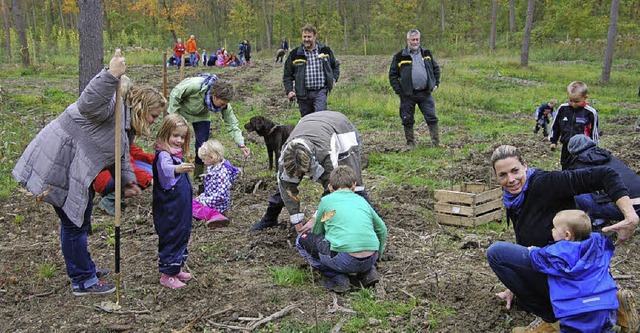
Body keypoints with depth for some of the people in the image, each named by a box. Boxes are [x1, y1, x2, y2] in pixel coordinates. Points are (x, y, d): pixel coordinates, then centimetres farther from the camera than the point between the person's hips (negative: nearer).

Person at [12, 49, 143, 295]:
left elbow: (121, 154, 19)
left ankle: (83, 269, 40)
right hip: (59, 166, -11)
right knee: (74, 224, 0)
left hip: (76, 171, 11)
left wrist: (127, 181, 9)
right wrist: (111, 75, -52)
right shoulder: (111, 105, -20)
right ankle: (83, 282, 12)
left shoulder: (125, 120, 13)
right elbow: (87, 104, -43)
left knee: (79, 219, 22)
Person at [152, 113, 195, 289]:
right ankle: (167, 275, 10)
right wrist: (177, 169, -64)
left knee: (182, 236, 18)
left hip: (181, 208, 10)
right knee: (171, 239, -2)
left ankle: (176, 269, 32)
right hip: (169, 212, -10)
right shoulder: (163, 155, -21)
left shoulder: (177, 154, 9)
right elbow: (166, 168, -46)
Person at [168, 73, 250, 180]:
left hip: (201, 116, 3)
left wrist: (241, 145, -35)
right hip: (181, 110, -3)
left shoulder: (224, 103, -29)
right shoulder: (195, 85, -42)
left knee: (202, 144, -5)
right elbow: (175, 94, -25)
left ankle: (199, 175, 11)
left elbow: (232, 124, -23)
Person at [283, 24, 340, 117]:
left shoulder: (325, 51, 7)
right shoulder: (294, 54, 4)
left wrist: (334, 78, 8)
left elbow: (335, 65, 23)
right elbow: (287, 75, 10)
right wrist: (289, 90, -1)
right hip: (303, 94, 1)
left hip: (320, 92, -1)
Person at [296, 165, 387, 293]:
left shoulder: (326, 200, 11)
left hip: (344, 260, -5)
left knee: (302, 239, 14)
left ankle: (337, 279, 3)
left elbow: (316, 232, 22)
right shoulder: (361, 200, 21)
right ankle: (368, 272, 14)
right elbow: (382, 230, 30)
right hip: (370, 259, 5)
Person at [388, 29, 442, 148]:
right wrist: (399, 91, -6)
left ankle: (436, 142, 9)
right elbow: (392, 75, 2)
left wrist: (436, 84, 11)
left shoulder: (426, 54, 10)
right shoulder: (400, 56, -1)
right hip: (408, 95, -2)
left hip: (425, 93, 2)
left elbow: (436, 68, 22)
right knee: (408, 120, 4)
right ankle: (410, 143, 17)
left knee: (432, 118, 1)